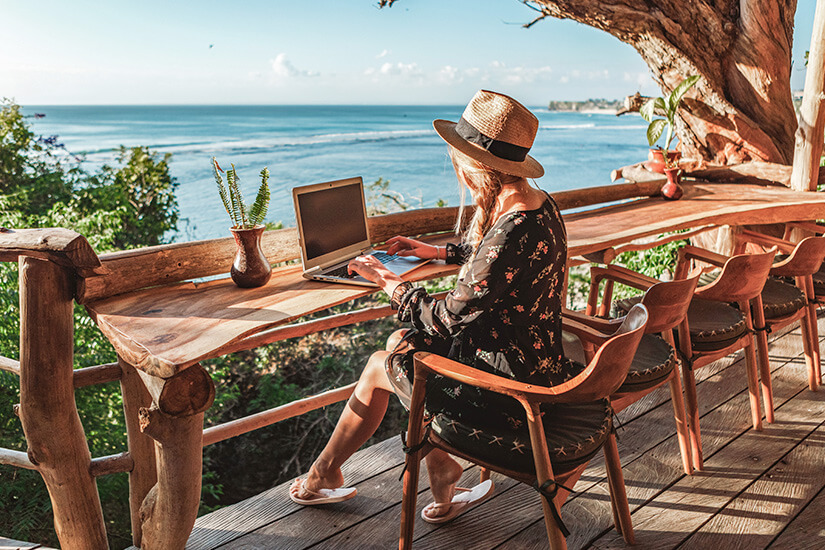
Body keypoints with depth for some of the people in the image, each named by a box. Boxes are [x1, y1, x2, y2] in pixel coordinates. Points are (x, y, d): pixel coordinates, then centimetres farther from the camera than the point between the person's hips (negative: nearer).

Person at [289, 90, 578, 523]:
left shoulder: (511, 234, -31)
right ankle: (440, 466, 22)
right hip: (538, 365, 9)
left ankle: (322, 476, 34)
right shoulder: (538, 204, 0)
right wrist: (437, 252, 27)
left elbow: (446, 320, -21)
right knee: (400, 342, 18)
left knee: (379, 367, 9)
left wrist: (389, 282, -5)